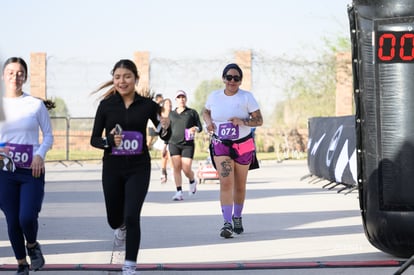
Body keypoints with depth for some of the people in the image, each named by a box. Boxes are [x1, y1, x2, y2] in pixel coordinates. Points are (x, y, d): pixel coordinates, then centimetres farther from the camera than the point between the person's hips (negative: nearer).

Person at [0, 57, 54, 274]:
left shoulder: (36, 105, -1)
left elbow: (48, 135, 5)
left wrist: (40, 154, -13)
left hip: (32, 171, -1)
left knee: (27, 218, -14)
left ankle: (32, 245, 20)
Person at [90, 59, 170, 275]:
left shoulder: (147, 105, -4)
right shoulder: (106, 105, -4)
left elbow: (165, 137, 4)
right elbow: (94, 139, 0)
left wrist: (165, 128, -19)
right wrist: (109, 140, -20)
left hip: (138, 168, -1)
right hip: (112, 168, 2)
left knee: (132, 217, -13)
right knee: (114, 219, 14)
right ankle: (121, 228, 52)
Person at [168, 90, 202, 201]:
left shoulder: (192, 112, 8)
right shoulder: (171, 114, 15)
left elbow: (200, 127, 7)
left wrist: (195, 128, -17)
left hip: (188, 144, -2)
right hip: (174, 144, 2)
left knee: (186, 169, -8)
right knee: (176, 168, -7)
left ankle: (192, 181, 25)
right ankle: (179, 192, -6)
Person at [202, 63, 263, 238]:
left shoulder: (246, 97, -8)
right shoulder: (214, 96, -2)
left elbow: (259, 120, -8)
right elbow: (206, 111, 18)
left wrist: (242, 121, -25)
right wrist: (208, 121, -4)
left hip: (243, 145, 0)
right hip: (221, 145, 0)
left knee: (239, 185, 13)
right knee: (226, 182, -15)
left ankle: (237, 218, 34)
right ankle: (227, 223, -20)